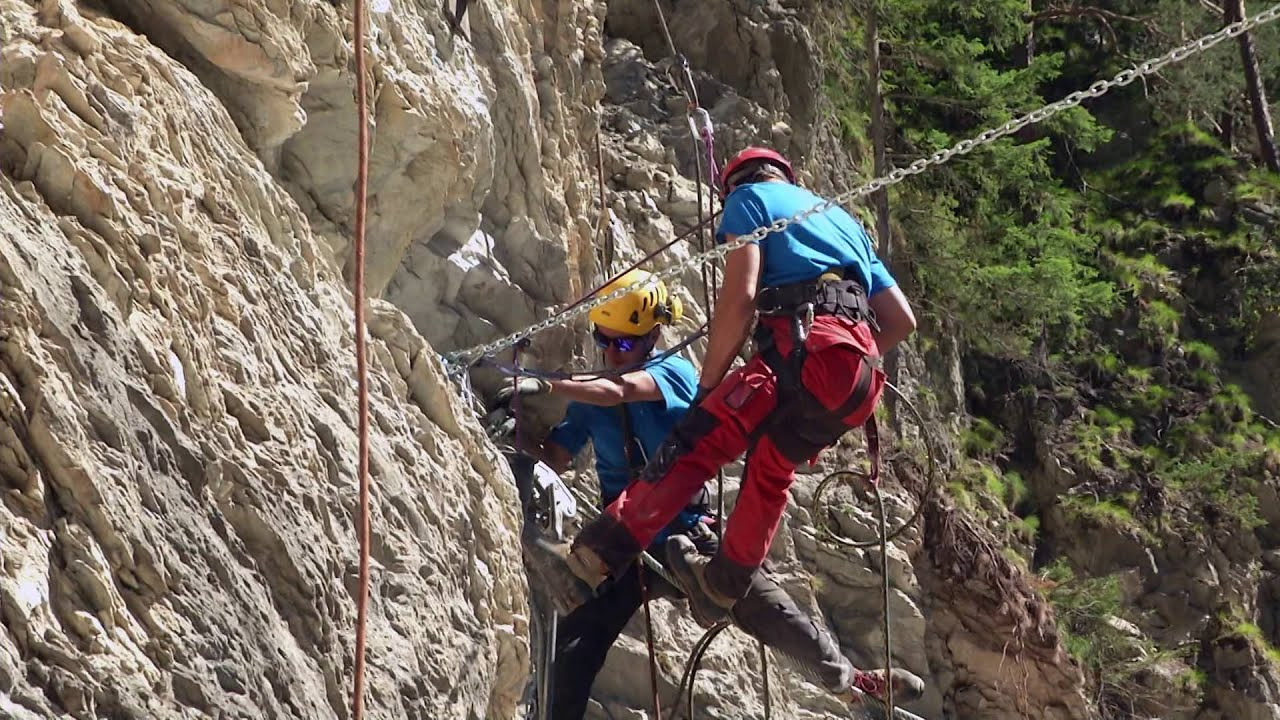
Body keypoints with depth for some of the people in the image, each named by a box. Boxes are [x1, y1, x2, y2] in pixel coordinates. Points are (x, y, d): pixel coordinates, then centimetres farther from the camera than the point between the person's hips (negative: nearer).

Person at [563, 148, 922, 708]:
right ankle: (722, 586, 31)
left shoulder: (749, 199, 17)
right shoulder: (843, 220, 38)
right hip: (860, 379, 7)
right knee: (770, 469, 24)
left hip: (804, 351, -7)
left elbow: (739, 297, 0)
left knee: (695, 445, -10)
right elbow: (902, 320, 31)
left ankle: (596, 555, -20)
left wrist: (709, 381, 8)